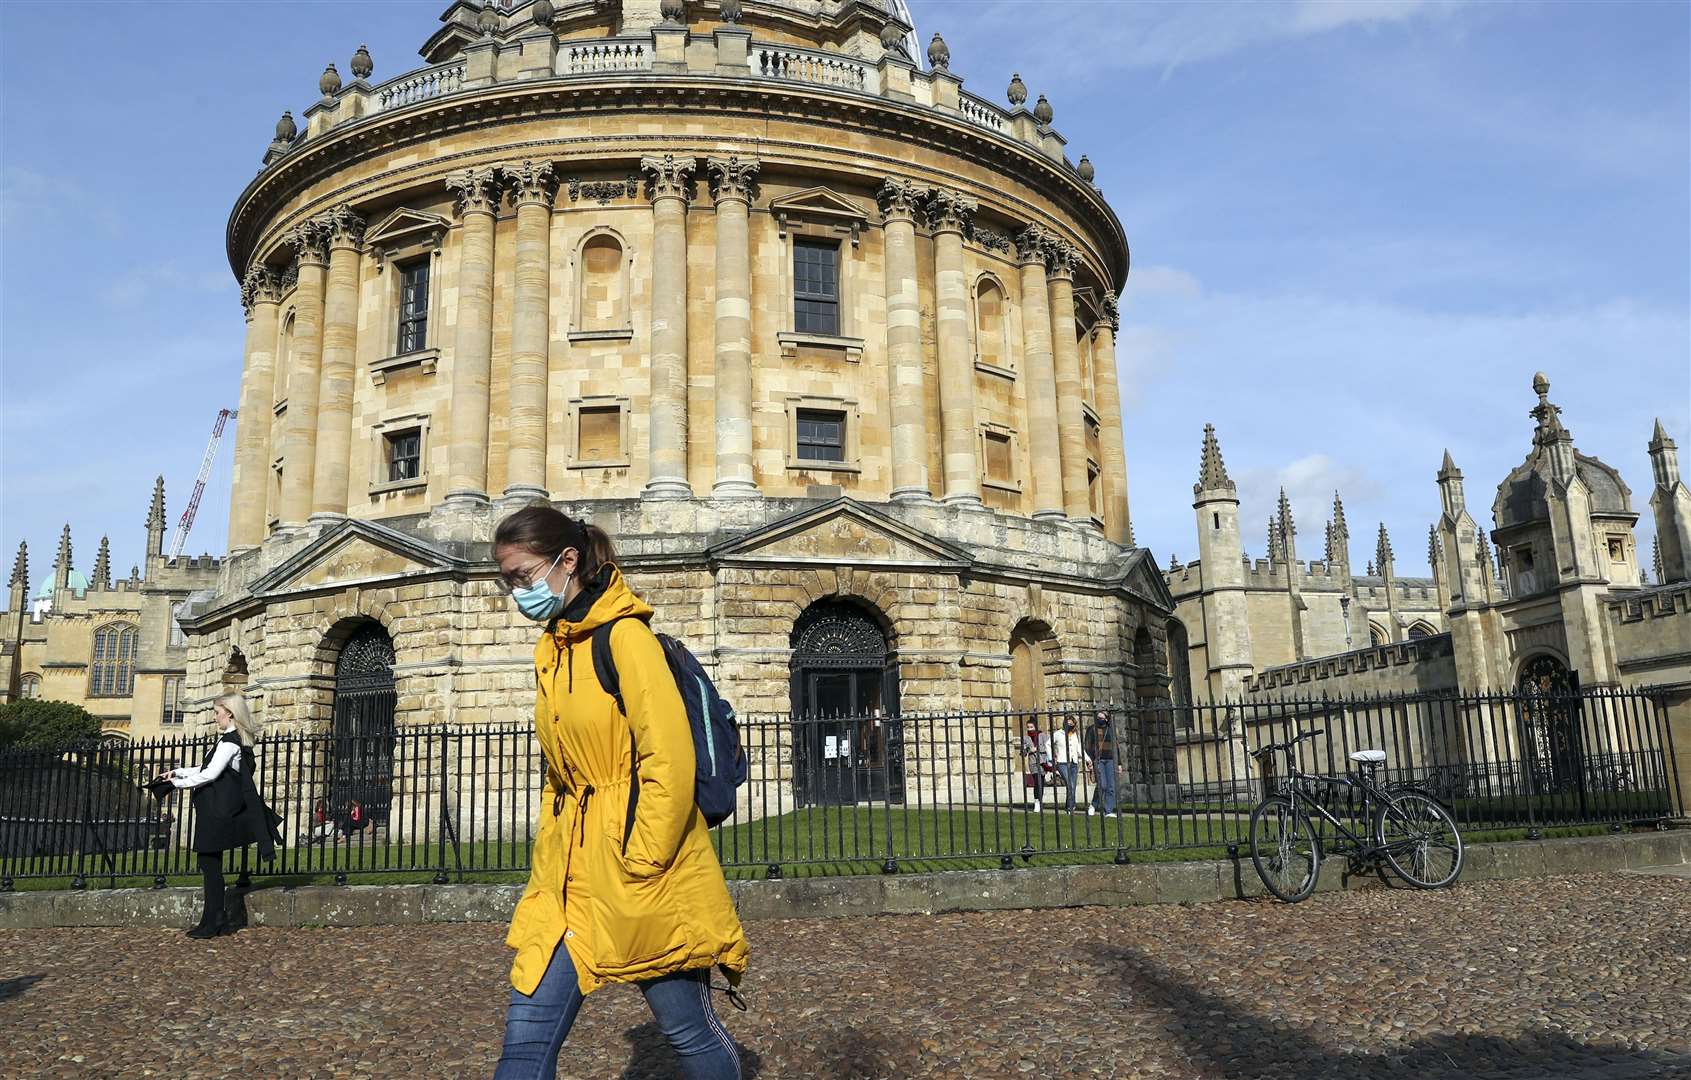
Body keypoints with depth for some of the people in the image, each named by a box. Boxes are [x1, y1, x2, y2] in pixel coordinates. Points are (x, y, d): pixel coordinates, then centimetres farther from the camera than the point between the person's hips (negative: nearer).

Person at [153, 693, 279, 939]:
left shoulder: (230, 741, -13)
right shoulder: (239, 740, 17)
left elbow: (211, 774, -17)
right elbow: (208, 769, 22)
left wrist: (178, 782, -7)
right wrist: (178, 772, 16)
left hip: (218, 812, -10)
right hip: (218, 810, 10)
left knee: (210, 863, -5)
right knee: (211, 863, 12)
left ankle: (212, 923, 0)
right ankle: (219, 921, 15)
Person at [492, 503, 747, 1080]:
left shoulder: (623, 634, -12)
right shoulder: (552, 649, 14)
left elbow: (669, 762, -18)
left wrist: (638, 863, -16)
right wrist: (550, 857, 14)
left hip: (643, 879, -7)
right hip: (573, 874, 7)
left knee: (689, 1029, 8)